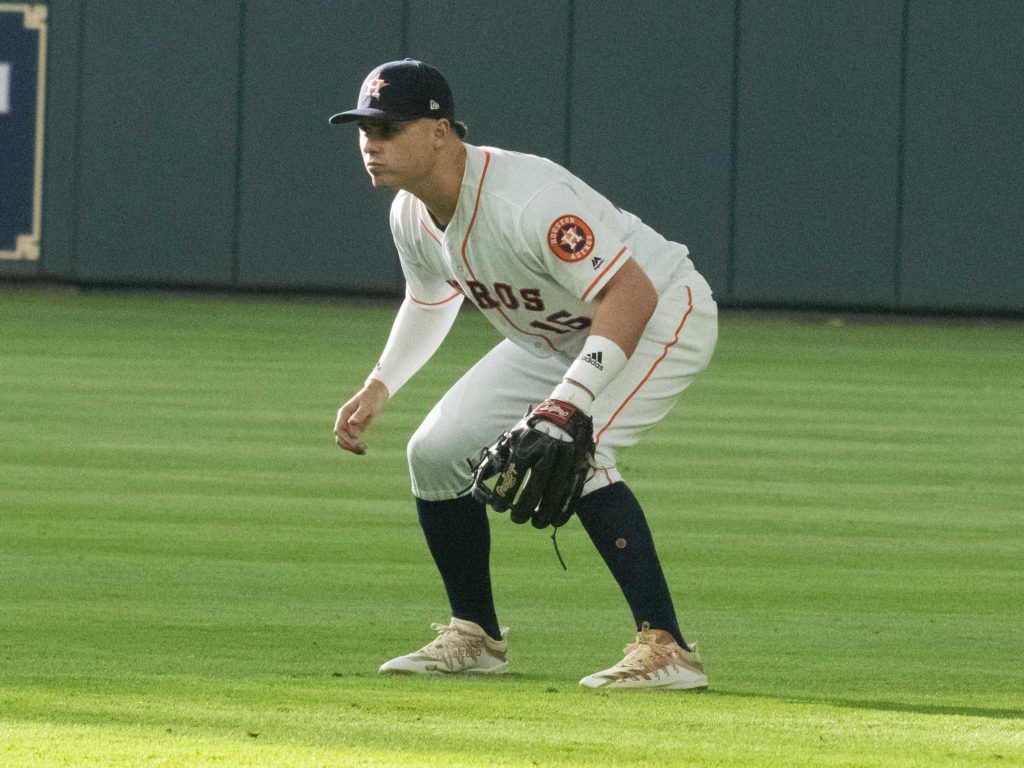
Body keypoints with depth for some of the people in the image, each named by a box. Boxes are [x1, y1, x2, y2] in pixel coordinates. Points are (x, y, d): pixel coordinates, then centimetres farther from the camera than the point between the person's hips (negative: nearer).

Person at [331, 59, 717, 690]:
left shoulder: (526, 201, -36)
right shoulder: (412, 214, -7)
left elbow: (632, 293, -40)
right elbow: (431, 301, 16)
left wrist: (570, 402, -49)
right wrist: (379, 387, 5)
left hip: (663, 314, -9)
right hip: (555, 337, 9)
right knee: (437, 452, 1)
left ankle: (666, 648, -29)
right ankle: (475, 637, 18)